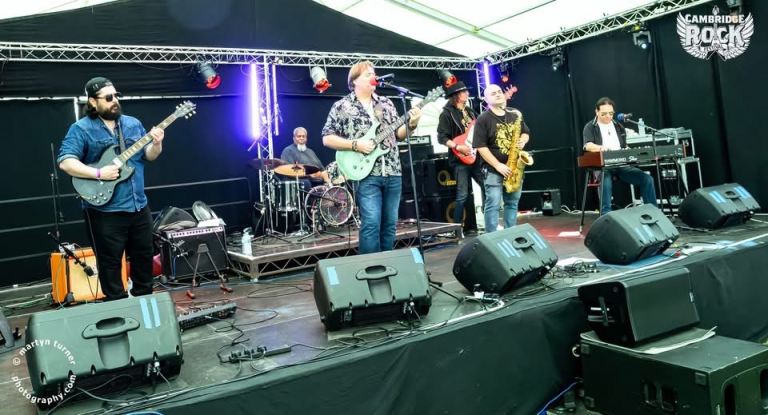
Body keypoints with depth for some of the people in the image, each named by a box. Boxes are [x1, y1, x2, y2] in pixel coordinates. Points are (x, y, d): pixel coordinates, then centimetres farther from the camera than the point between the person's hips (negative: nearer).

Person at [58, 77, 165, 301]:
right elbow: (65, 162, -15)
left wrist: (156, 143, -10)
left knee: (144, 256, 15)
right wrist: (99, 174, -23)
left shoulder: (133, 123, 9)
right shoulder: (81, 129, -7)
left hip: (139, 206, 5)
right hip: (104, 211, -5)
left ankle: (144, 299, 31)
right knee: (110, 262, 5)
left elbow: (149, 156, 10)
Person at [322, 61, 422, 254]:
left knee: (390, 224, 9)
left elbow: (399, 134, 15)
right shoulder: (341, 106, 1)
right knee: (371, 224, -11)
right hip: (366, 174, -5)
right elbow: (327, 138, -1)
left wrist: (411, 124, -5)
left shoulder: (386, 103, 14)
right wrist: (355, 145, -13)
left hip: (393, 172, 5)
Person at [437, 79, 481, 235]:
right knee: (463, 195, -8)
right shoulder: (447, 113, -6)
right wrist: (457, 147, -23)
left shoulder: (469, 110, 15)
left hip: (476, 156, 7)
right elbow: (441, 137, -13)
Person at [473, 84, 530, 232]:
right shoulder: (483, 119, -9)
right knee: (493, 205, -6)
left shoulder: (514, 114, 8)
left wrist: (523, 141, -7)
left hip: (514, 168, 5)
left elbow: (526, 132, 19)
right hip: (493, 170, -5)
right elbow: (480, 146, -14)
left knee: (512, 203, 11)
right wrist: (498, 165, -19)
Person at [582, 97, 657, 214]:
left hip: (621, 165, 5)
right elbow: (588, 145, -16)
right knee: (606, 183, -38)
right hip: (601, 167, -5)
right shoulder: (590, 127, 3)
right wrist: (601, 148, -38)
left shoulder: (619, 127, 20)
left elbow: (625, 147, 24)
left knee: (647, 179, -15)